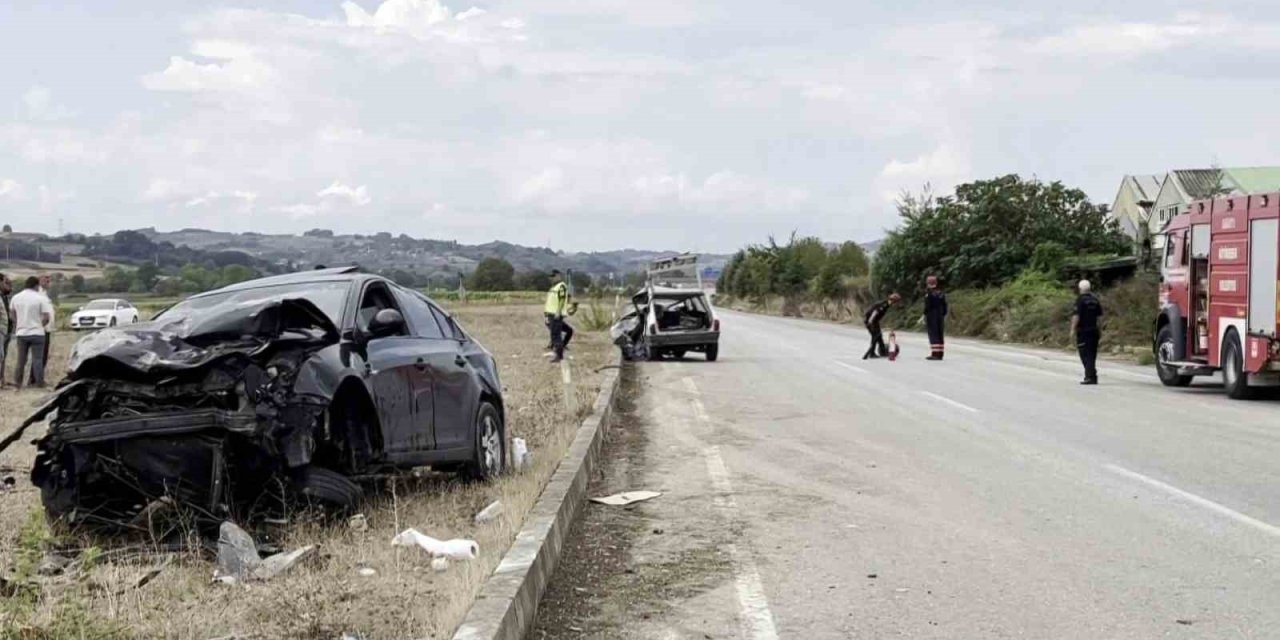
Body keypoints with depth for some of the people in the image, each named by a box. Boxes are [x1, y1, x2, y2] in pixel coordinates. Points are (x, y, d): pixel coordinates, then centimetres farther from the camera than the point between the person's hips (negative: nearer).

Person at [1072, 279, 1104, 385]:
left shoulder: (1080, 300, -11)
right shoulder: (1095, 299, 10)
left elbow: (1076, 316, -17)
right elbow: (1100, 316, 14)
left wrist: (1073, 329, -11)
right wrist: (1100, 331, 22)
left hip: (1083, 330, -7)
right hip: (1094, 330, 7)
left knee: (1085, 355, -4)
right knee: (1092, 354, 13)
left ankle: (1090, 376, -11)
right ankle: (1091, 376, 16)